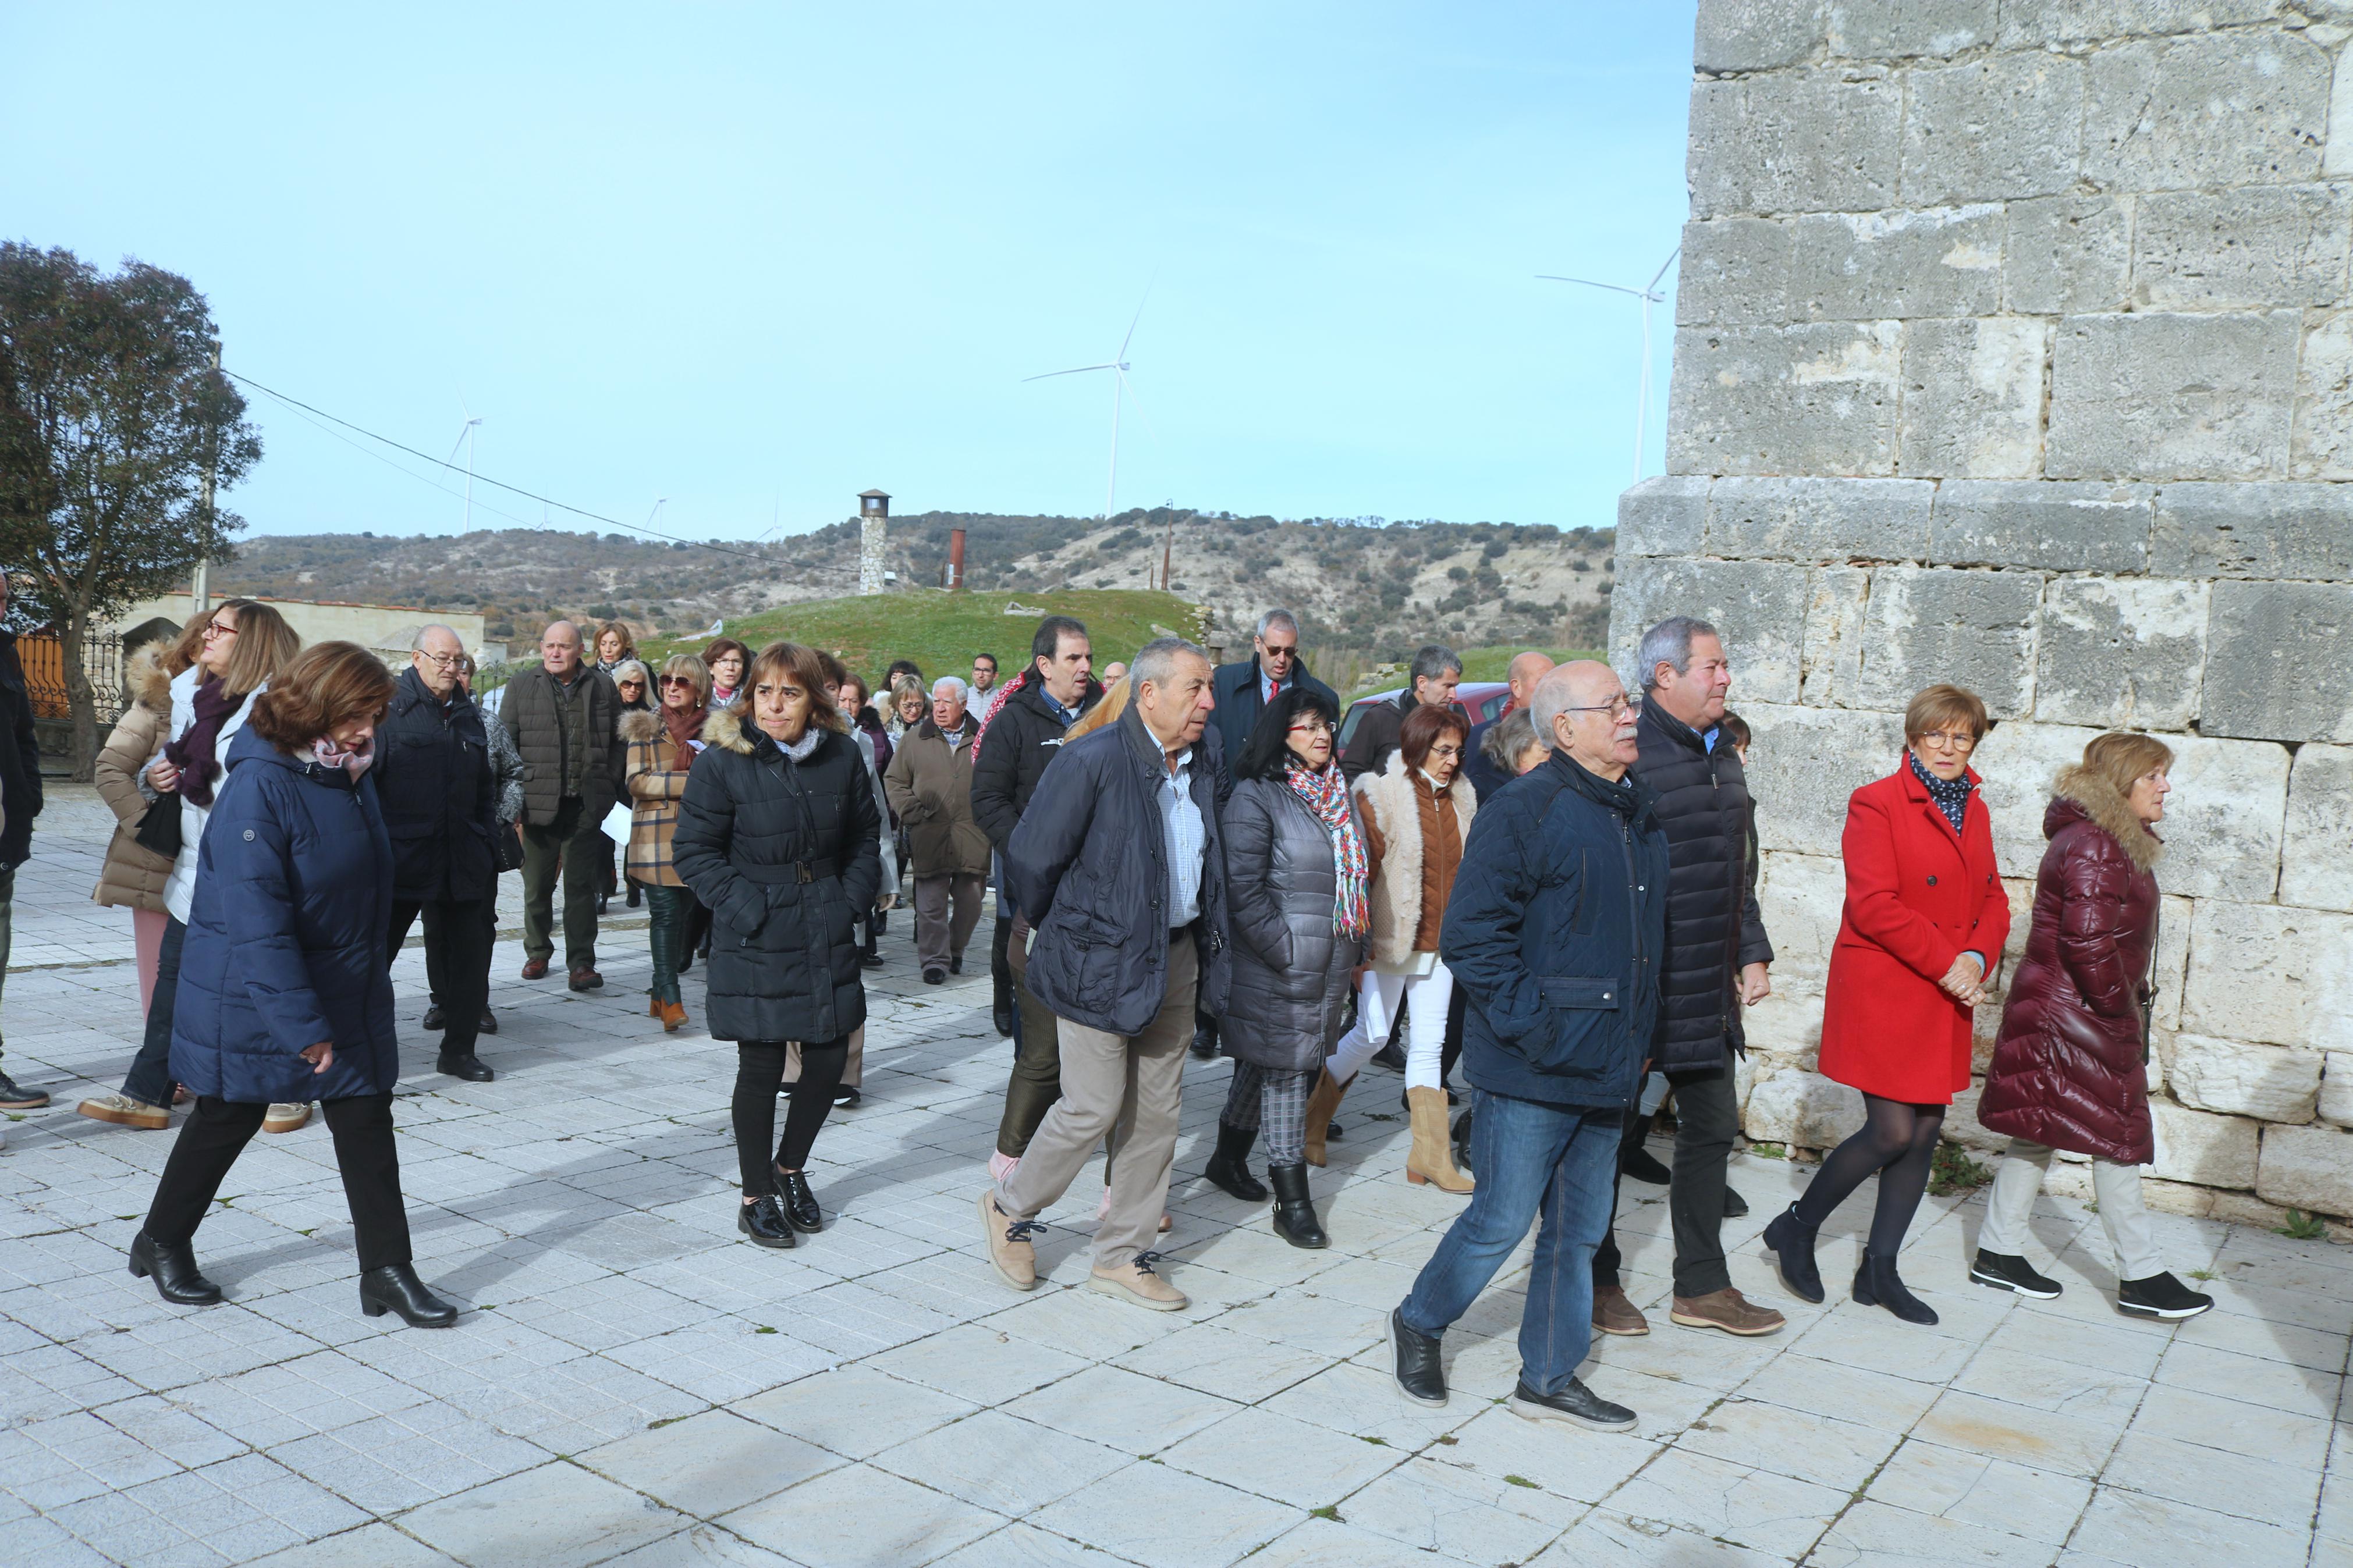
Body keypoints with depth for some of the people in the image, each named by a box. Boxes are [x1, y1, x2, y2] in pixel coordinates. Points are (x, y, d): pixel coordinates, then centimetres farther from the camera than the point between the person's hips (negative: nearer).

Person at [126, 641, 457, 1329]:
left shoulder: (352, 775, 1)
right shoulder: (259, 787, -23)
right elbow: (256, 919, -27)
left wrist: (364, 977, 18)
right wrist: (301, 1023, -27)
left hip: (348, 990, 7)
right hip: (251, 995, -6)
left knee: (367, 1119, 4)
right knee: (227, 1118, 12)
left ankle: (387, 1269, 11)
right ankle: (161, 1243, 36)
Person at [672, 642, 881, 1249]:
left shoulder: (842, 758, 2)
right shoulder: (722, 763, -9)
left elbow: (865, 836, 14)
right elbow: (693, 850, -7)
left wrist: (850, 898, 2)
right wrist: (747, 908, -14)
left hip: (826, 941, 4)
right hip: (755, 945, -4)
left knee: (828, 1060, 8)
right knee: (761, 1069, 2)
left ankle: (791, 1167, 34)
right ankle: (757, 1197, 20)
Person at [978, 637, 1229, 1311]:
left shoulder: (1201, 769, 7)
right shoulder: (1093, 760, -16)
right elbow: (1030, 859, -11)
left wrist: (1205, 951, 15)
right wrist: (1061, 933, 2)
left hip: (1175, 958, 7)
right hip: (1101, 963, -7)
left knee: (1158, 1111, 10)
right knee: (1094, 1106, -3)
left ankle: (1122, 1256, 22)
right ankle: (1010, 1209, 23)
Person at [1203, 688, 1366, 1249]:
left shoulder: (1338, 791, 14)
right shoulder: (1256, 796, -10)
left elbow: (1358, 871, 21)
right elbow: (1243, 888, -15)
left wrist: (1359, 942, 14)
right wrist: (1284, 951, -18)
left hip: (1333, 961, 7)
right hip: (1279, 964, -7)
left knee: (1265, 1061, 18)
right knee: (1284, 1067, -4)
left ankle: (1229, 1157, 34)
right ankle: (1292, 1201, 3)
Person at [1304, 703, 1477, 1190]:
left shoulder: (1461, 798, 8)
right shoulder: (1381, 796, -10)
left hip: (1440, 944, 5)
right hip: (1390, 941, -5)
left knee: (1429, 1044, 6)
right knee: (1373, 1033, 1)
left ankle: (1432, 1156, 9)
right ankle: (1314, 1117, 24)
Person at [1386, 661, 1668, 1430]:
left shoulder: (1640, 815, 12)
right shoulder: (1524, 809, -14)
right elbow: (1471, 934, -17)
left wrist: (1637, 1038, 17)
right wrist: (1527, 1023, -20)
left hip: (1606, 1071, 8)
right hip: (1529, 1072, -8)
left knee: (1579, 1228, 14)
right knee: (1502, 1220, 2)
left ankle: (1550, 1377, 27)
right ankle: (1417, 1324, 26)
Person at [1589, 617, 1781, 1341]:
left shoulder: (1721, 757, 13)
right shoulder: (1630, 755, -16)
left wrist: (1752, 953, 15)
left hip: (1709, 989, 9)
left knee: (1713, 1128, 14)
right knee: (1614, 1133, 5)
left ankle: (1702, 1287, 27)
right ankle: (1597, 1280, 22)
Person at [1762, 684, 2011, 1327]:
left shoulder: (1973, 810, 15)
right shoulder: (1876, 804, -9)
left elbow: (1993, 900, 15)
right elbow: (1874, 904, -16)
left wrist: (1977, 959, -4)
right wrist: (1946, 962, -16)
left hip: (1945, 1003, 7)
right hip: (1882, 994, -7)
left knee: (1925, 1132, 8)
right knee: (1893, 1131, -9)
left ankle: (1880, 1271, 20)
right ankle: (1797, 1227, 13)